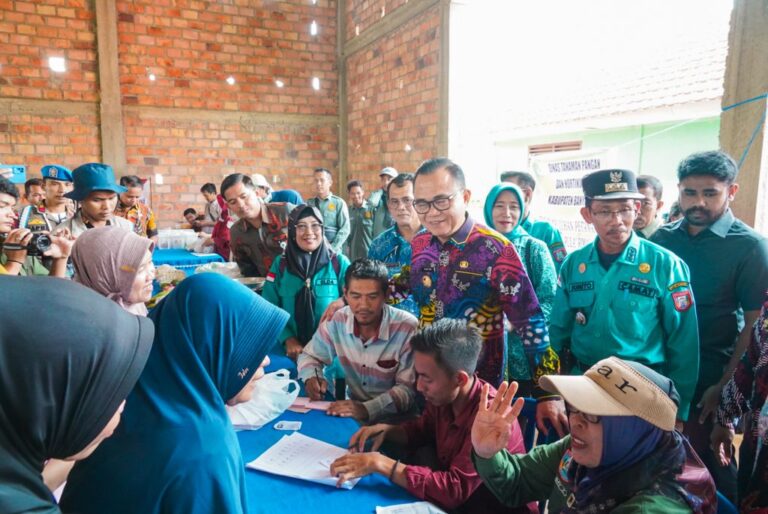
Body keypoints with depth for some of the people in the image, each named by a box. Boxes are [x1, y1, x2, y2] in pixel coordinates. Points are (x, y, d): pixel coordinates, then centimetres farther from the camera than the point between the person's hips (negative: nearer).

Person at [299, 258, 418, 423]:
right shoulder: (336, 321, -8)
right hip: (353, 409, 5)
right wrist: (311, 378, -13)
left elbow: (408, 388, -17)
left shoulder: (408, 328, -19)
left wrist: (367, 409, -31)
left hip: (395, 418, -4)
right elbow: (309, 355, 9)